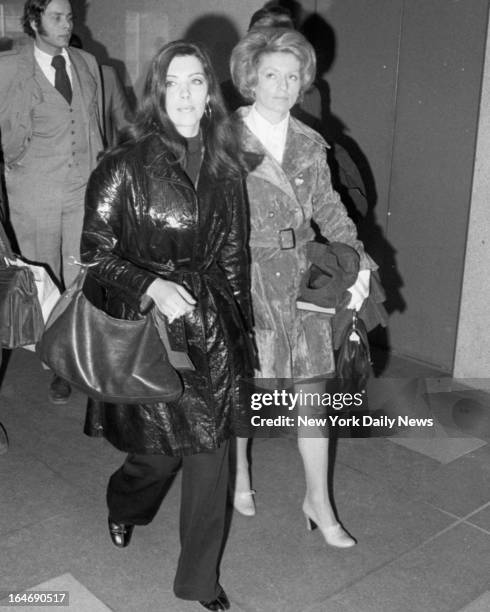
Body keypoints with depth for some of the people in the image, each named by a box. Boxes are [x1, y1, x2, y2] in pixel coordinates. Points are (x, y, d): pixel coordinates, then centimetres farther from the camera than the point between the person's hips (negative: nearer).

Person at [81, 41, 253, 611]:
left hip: (210, 327, 4)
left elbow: (234, 257, 9)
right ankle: (122, 505, 46)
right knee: (163, 445, 6)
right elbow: (95, 252, -7)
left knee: (210, 449, 7)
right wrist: (153, 286, -20)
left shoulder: (225, 167, 4)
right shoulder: (124, 166, -9)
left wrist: (241, 330, 10)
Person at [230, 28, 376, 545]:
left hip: (300, 276, 3)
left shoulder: (310, 145, 7)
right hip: (243, 275, -3)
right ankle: (239, 474, 38)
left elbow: (329, 210, 7)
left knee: (312, 389, 6)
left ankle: (318, 500, 22)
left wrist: (355, 261, -6)